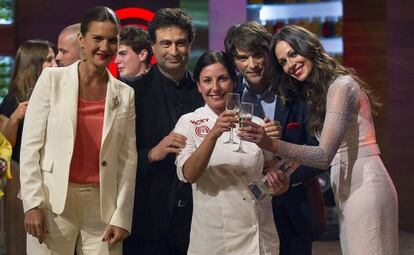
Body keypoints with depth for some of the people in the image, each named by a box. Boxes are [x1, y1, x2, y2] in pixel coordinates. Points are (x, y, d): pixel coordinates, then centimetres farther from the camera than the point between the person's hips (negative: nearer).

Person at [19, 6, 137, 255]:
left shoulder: (125, 94, 7)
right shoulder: (52, 79, 0)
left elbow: (128, 158, 5)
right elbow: (30, 145, -2)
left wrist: (122, 217, -1)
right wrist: (33, 204, -9)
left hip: (103, 207, 2)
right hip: (54, 205, -2)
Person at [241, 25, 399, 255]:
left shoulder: (341, 85, -12)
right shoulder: (316, 92, 16)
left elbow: (325, 155, -22)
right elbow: (325, 156, 12)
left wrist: (271, 144, -33)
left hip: (364, 188, -9)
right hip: (349, 190, 9)